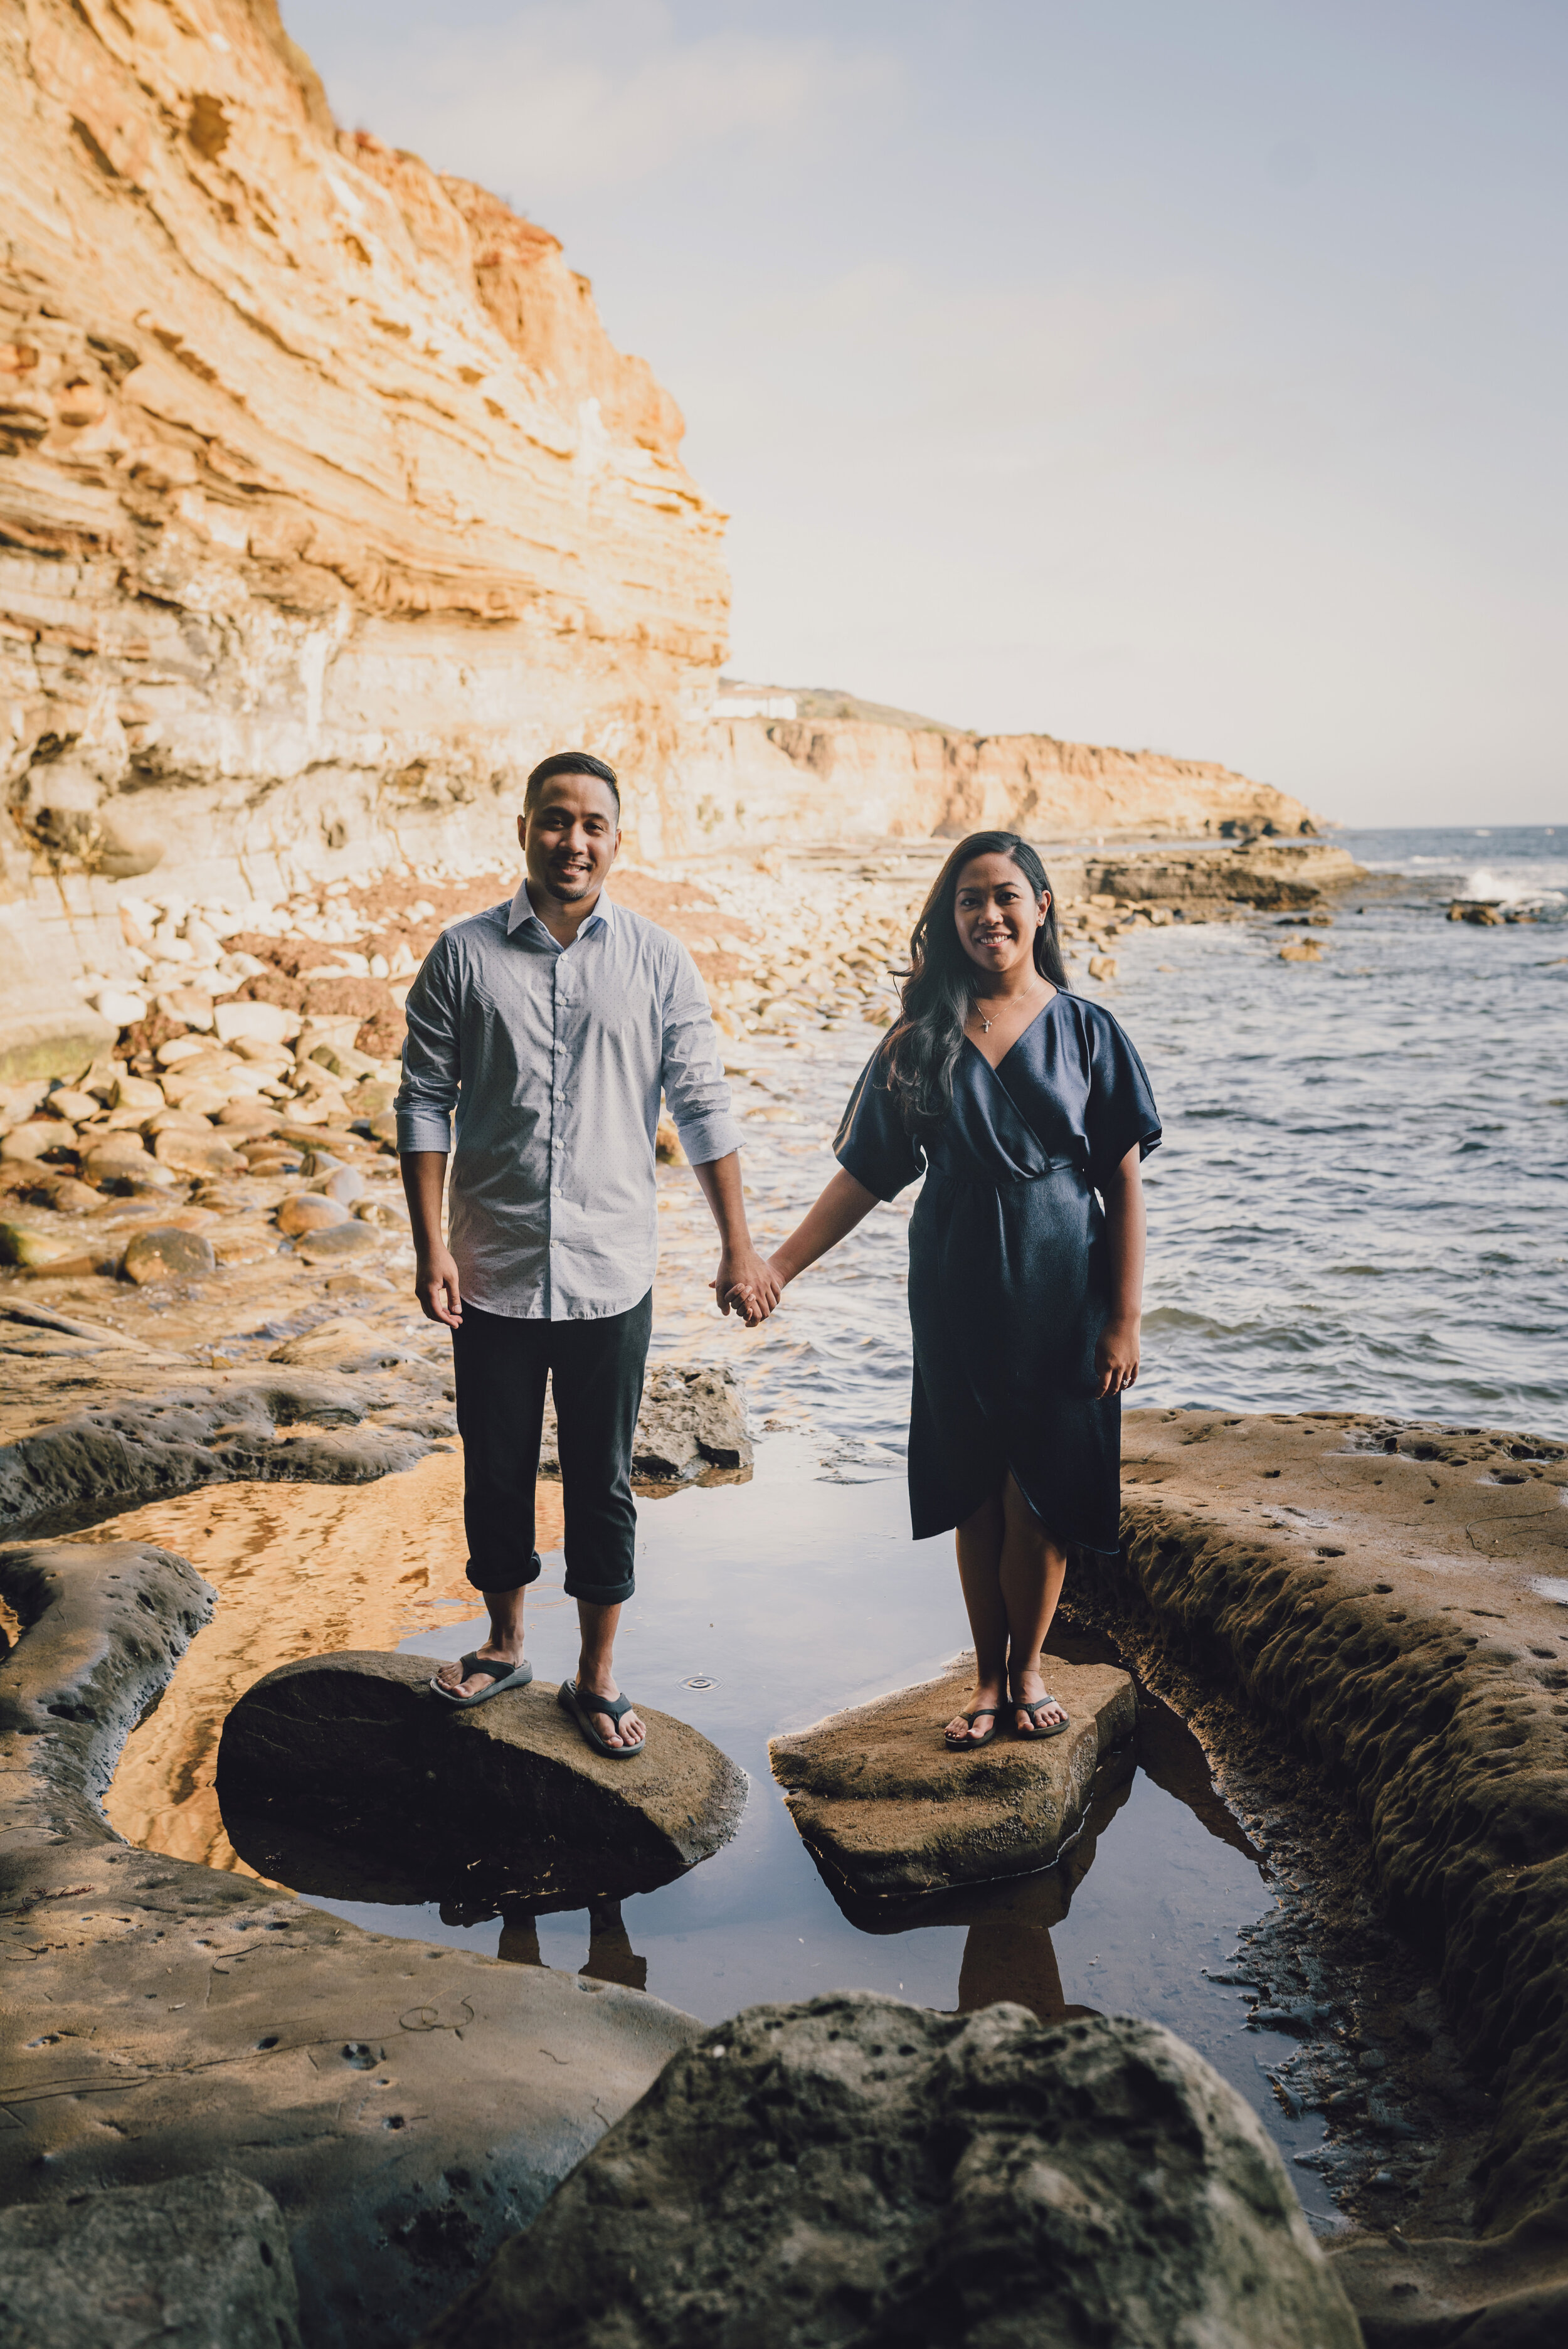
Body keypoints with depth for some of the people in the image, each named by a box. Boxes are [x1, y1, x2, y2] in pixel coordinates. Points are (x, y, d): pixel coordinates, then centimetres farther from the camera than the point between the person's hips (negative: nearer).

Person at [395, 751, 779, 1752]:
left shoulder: (658, 960, 0)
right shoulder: (464, 955, -1)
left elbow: (703, 1105, 2)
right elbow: (425, 1103, 1)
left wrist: (738, 1246, 0)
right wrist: (430, 1245, -5)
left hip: (611, 1274, 0)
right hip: (492, 1274, 0)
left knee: (603, 1481, 10)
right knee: (497, 1470, 14)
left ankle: (598, 1676, 25)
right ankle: (506, 1644, 36)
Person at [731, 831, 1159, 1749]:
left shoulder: (1087, 1031, -1)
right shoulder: (922, 1042, 2)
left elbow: (1125, 1184, -2)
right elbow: (867, 1175, 5)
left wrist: (1125, 1319, -7)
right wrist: (779, 1265, -3)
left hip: (1061, 1297, -1)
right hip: (957, 1302, 1)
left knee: (1042, 1497, 6)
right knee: (976, 1496, 10)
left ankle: (1027, 1667, 26)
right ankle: (989, 1676, 26)